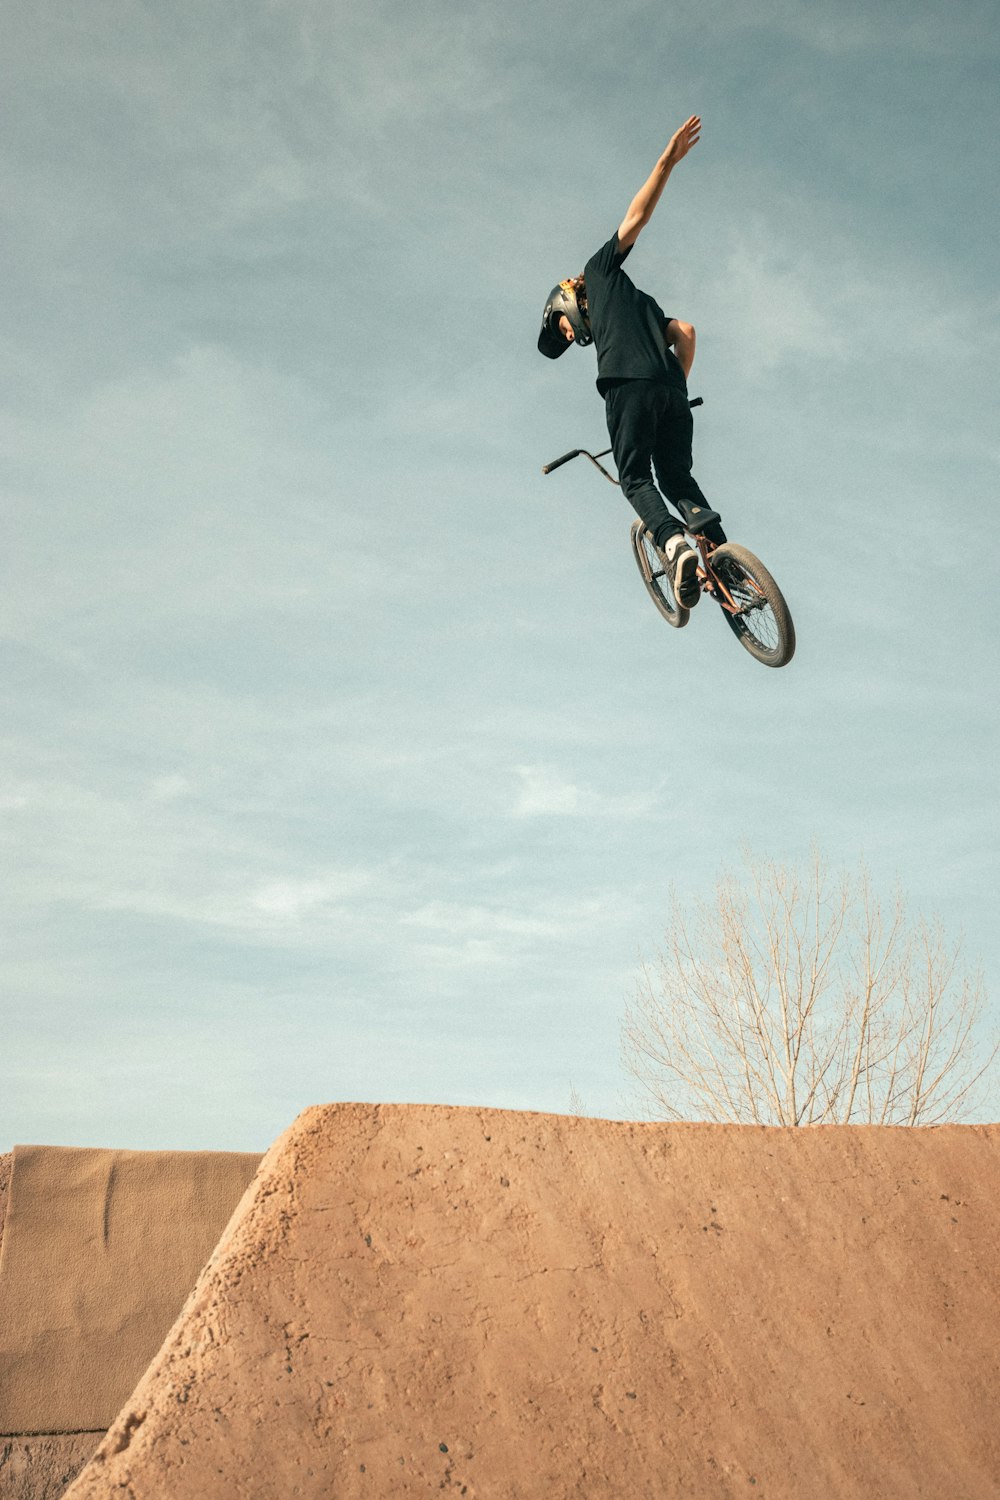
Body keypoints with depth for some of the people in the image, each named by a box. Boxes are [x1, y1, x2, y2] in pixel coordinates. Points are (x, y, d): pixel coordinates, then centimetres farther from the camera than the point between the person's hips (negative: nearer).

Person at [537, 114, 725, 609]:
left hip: (629, 386, -7)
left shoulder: (600, 272, 21)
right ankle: (721, 549, -5)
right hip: (672, 393, 7)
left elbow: (636, 216, 11)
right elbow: (686, 333, 24)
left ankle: (673, 542, -27)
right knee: (678, 478, 15)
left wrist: (667, 160, 3)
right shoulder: (642, 307, 36)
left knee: (635, 479, -2)